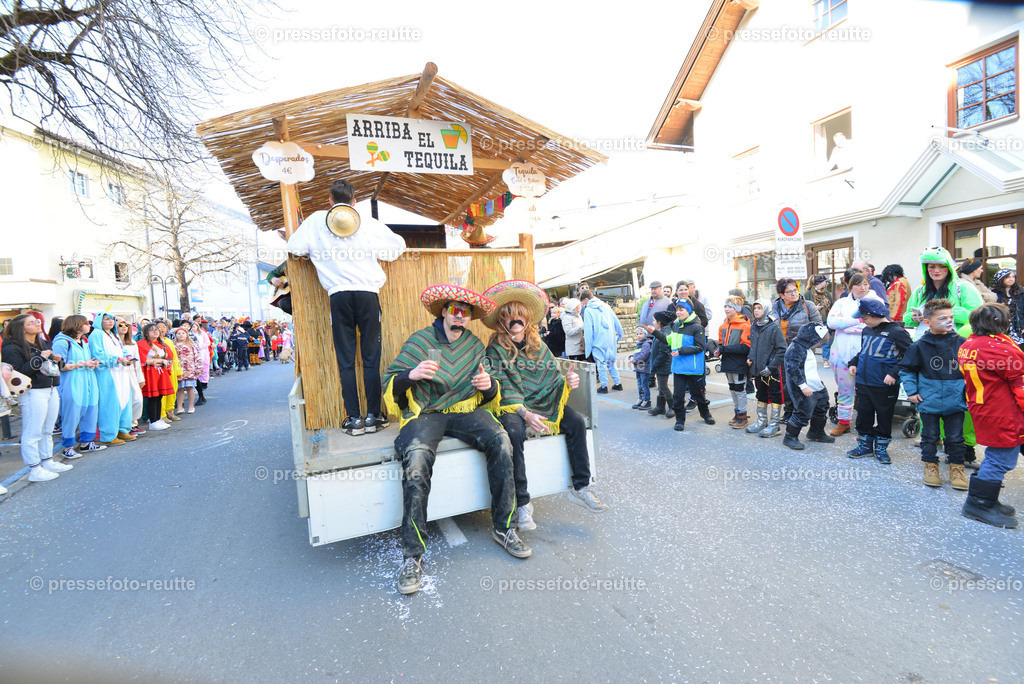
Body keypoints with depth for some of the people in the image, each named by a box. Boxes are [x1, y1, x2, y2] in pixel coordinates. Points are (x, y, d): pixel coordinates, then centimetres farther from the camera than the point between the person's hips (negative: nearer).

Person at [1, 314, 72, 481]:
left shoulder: (43, 343, 15)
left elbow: (54, 367, 25)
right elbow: (18, 373, -20)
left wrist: (57, 360, 3)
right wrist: (39, 359, -19)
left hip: (51, 391, 8)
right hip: (32, 393, -8)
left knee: (47, 430, 16)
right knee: (33, 433, -3)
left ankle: (48, 462, 26)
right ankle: (35, 470, 4)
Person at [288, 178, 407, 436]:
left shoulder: (316, 220, 12)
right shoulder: (368, 222, 10)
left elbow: (294, 247, 15)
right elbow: (398, 245, 11)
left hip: (338, 294, 0)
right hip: (367, 292, 0)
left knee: (345, 360, 5)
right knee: (371, 357, 4)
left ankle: (354, 418, 6)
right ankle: (373, 415, 5)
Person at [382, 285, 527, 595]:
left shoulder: (476, 345, 13)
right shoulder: (419, 341, 3)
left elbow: (487, 398, 17)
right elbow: (389, 382, 2)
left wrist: (489, 386, -7)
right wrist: (411, 375, -20)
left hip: (464, 410, 3)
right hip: (424, 413, -3)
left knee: (501, 441, -25)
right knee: (417, 457, -33)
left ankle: (503, 528, -9)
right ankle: (413, 555, -22)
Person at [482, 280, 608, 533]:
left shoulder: (538, 346, 10)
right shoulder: (496, 349, -4)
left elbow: (552, 380, 9)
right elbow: (502, 389, -12)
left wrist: (567, 382, -15)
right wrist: (525, 414, -26)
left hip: (541, 404, 5)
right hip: (511, 406, -5)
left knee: (576, 422, -16)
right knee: (514, 432, -35)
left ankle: (580, 487, -4)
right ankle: (522, 503, -23)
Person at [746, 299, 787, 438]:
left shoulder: (774, 328, -14)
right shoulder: (753, 327, 7)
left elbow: (782, 350, -15)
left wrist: (771, 367, -18)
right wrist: (750, 357, 5)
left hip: (772, 371, -7)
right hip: (758, 369, 7)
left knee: (774, 396, 3)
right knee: (761, 395, 16)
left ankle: (774, 425, 11)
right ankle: (762, 421, 28)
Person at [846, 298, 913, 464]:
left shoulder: (896, 332, -11)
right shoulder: (867, 331, 9)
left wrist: (894, 373, -19)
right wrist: (853, 363, 7)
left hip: (885, 386, -6)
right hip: (863, 383, 6)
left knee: (884, 416, 8)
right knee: (863, 414, 12)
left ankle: (881, 447, 23)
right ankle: (865, 445, 25)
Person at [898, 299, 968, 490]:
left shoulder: (961, 343, -3)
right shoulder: (919, 346, -7)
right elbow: (906, 369, 3)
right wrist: (911, 392, -3)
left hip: (956, 401, 1)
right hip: (929, 401, -1)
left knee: (955, 437, 10)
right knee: (930, 436, 11)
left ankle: (957, 467, 26)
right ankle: (930, 465, 25)